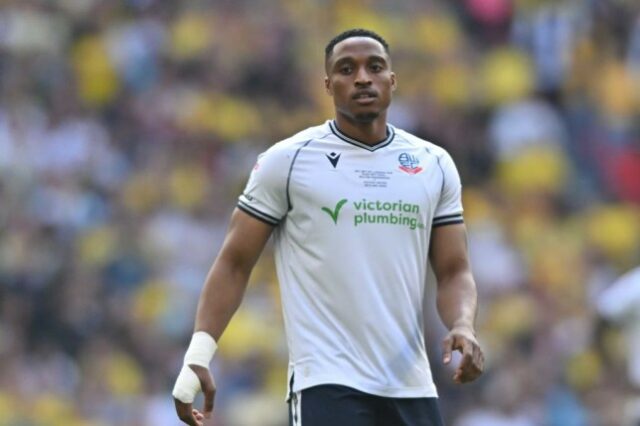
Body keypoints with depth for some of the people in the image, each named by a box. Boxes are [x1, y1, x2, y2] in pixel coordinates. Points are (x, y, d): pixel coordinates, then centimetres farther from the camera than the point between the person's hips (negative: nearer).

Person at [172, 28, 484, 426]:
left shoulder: (435, 165, 10)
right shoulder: (287, 160, 0)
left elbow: (455, 272, 11)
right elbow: (235, 263, 2)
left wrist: (463, 327, -11)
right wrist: (198, 356, -7)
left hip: (412, 386, 5)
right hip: (327, 384, -4)